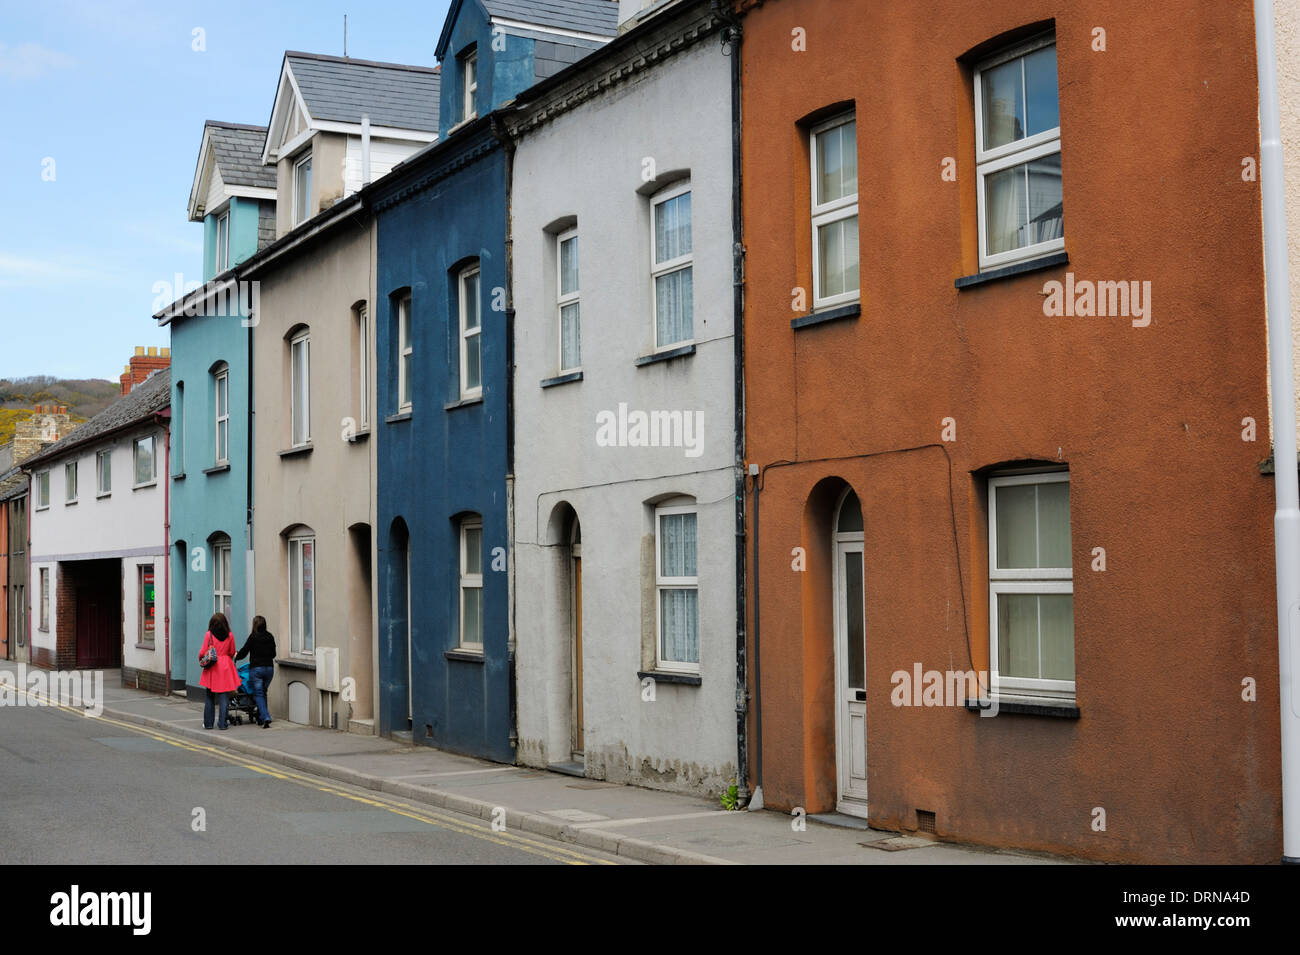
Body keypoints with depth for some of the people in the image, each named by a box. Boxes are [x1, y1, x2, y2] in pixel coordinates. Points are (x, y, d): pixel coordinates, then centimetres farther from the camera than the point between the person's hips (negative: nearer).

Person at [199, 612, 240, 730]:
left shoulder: (209, 634, -5)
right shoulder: (229, 636, 0)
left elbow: (203, 652, -5)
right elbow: (232, 653, 6)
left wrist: (201, 660, 16)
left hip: (212, 668, -1)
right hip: (226, 667, 1)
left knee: (209, 696, 10)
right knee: (224, 696, 2)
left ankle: (208, 723, 13)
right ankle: (222, 723, 0)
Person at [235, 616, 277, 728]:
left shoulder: (253, 637, -9)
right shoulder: (270, 637, 6)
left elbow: (244, 652, -3)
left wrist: (236, 656, 19)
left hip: (256, 668, -5)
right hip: (269, 668, 5)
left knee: (258, 694, -1)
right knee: (263, 693, 18)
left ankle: (266, 718, -16)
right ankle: (261, 717, 20)